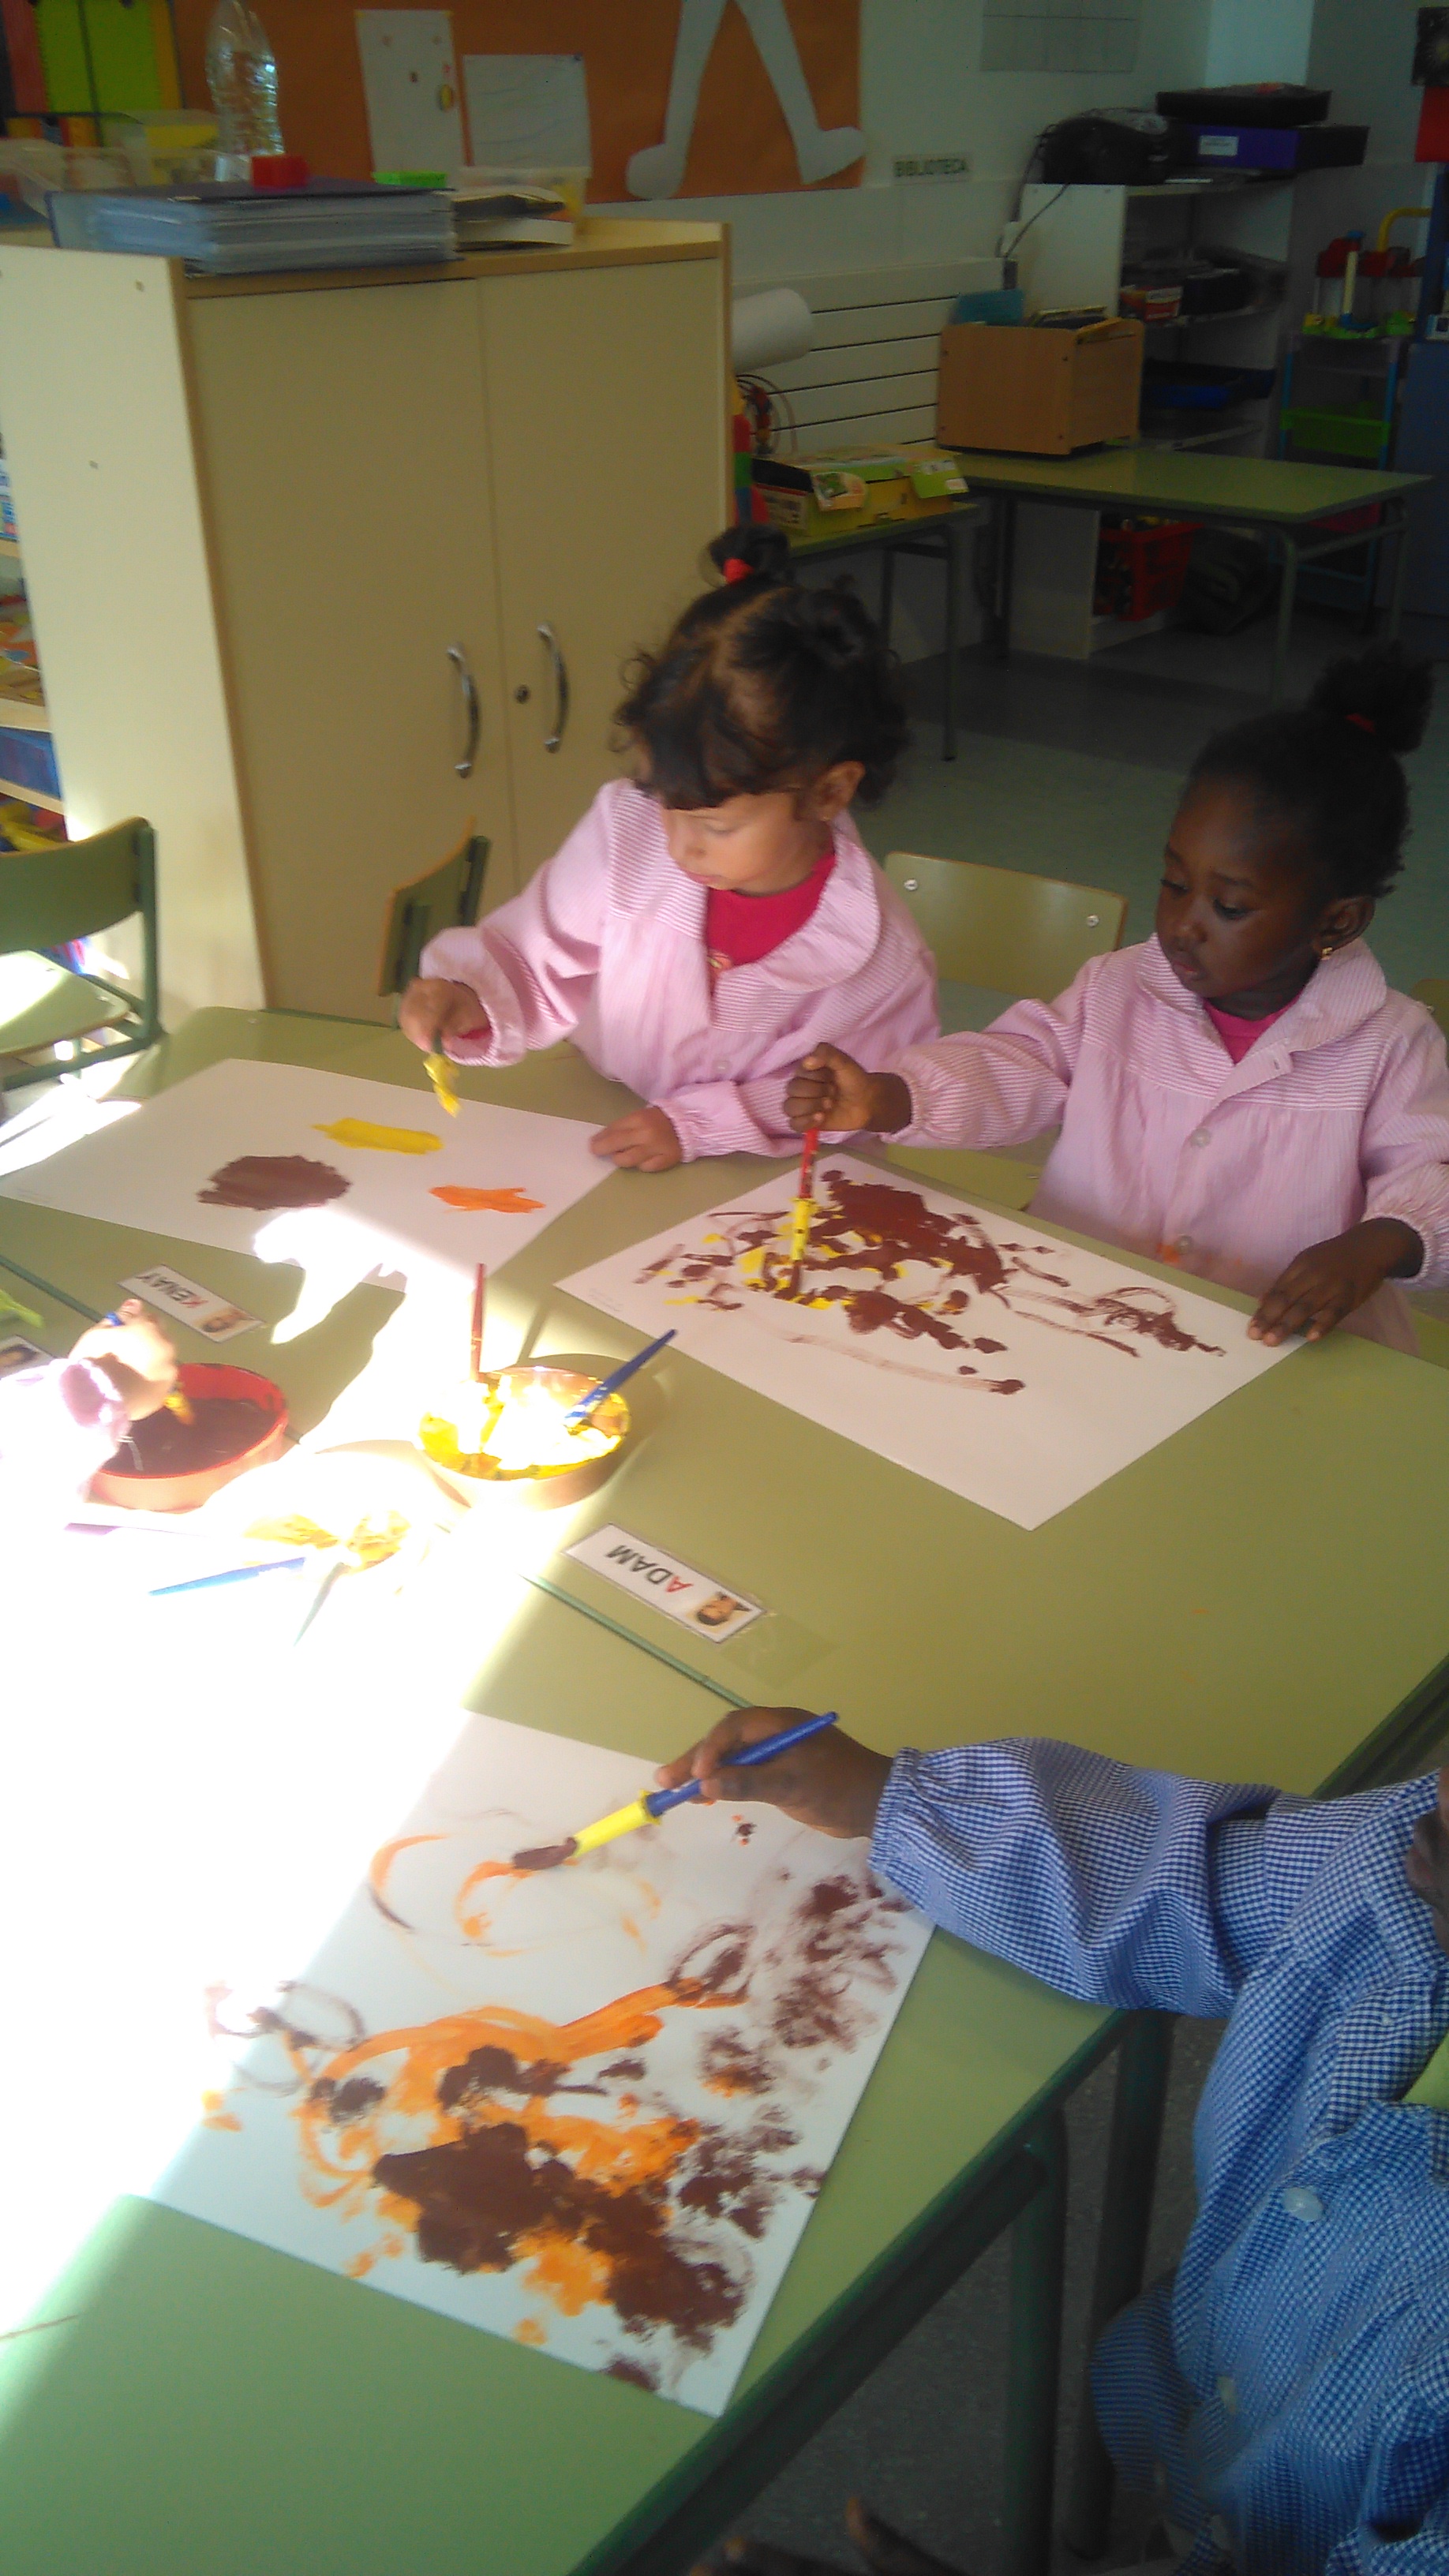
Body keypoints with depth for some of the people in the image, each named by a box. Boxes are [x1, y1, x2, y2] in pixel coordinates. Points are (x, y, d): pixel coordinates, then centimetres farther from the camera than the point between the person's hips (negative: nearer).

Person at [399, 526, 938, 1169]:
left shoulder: (880, 959, -19)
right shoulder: (626, 829, -11)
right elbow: (538, 966, 1)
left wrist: (698, 1123, -18)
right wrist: (469, 1001, -19)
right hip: (592, 1138, 3)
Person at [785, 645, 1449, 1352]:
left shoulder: (1388, 1044, -4)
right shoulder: (1117, 991, 4)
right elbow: (1010, 1069, 1)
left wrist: (1376, 1247, -26)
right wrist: (881, 1099, -16)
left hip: (1277, 1352, 0)